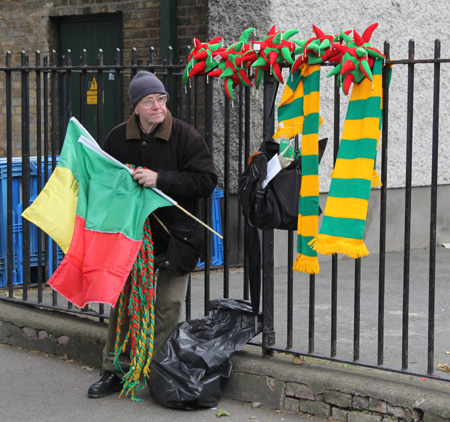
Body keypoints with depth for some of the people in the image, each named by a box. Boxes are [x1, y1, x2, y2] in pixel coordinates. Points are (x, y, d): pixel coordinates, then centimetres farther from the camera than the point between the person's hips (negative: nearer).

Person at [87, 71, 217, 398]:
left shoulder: (186, 136, -7)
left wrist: (160, 179, -22)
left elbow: (206, 181, -14)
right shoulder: (118, 138, 4)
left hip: (175, 236, -3)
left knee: (169, 305, 2)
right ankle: (115, 370, 17)